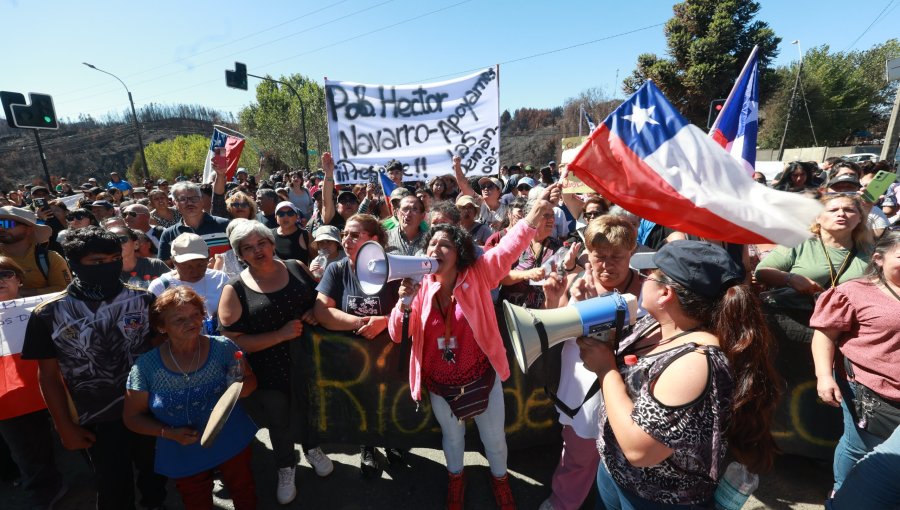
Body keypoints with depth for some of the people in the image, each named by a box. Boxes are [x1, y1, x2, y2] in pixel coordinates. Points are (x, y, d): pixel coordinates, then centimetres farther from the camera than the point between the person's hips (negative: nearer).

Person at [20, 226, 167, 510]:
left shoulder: (143, 301, -9)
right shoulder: (49, 314, -10)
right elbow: (49, 375, -2)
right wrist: (65, 427, -1)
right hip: (97, 422, -1)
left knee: (155, 477, 22)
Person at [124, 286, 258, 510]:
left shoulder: (223, 347, -17)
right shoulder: (146, 366, -16)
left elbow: (250, 381, -6)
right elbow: (132, 417, -5)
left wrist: (240, 386, -29)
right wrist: (169, 433, -20)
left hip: (233, 444, 1)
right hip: (184, 458, 0)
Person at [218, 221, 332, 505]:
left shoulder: (297, 268, -8)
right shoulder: (235, 291, -14)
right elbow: (234, 342, -16)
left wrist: (315, 313, -16)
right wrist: (282, 334, -26)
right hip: (269, 373, -2)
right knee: (279, 421, 20)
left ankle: (312, 448, 57)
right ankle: (286, 467, 50)